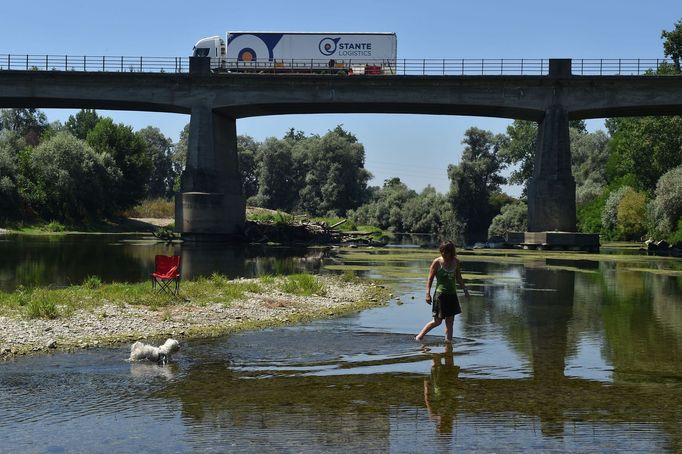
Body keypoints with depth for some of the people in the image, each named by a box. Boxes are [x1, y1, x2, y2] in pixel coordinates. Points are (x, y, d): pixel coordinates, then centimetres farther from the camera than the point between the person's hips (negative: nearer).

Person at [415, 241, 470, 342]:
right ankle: (419, 337, 11)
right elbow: (430, 278, -7)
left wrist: (465, 289, 17)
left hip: (452, 295, 5)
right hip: (440, 294, -5)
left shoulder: (456, 262, 5)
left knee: (450, 321, 6)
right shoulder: (437, 262, -9)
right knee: (437, 321, -2)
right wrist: (428, 294, -14)